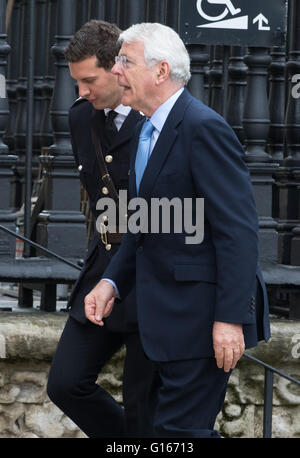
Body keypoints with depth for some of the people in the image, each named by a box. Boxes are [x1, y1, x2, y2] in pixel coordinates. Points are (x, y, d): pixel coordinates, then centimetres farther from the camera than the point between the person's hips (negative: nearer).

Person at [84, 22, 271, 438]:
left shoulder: (204, 128, -17)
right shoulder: (147, 131, 14)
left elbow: (238, 230, -22)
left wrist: (230, 317, -25)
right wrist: (112, 282, 5)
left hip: (202, 317, -10)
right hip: (168, 312, 10)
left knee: (180, 429, -8)